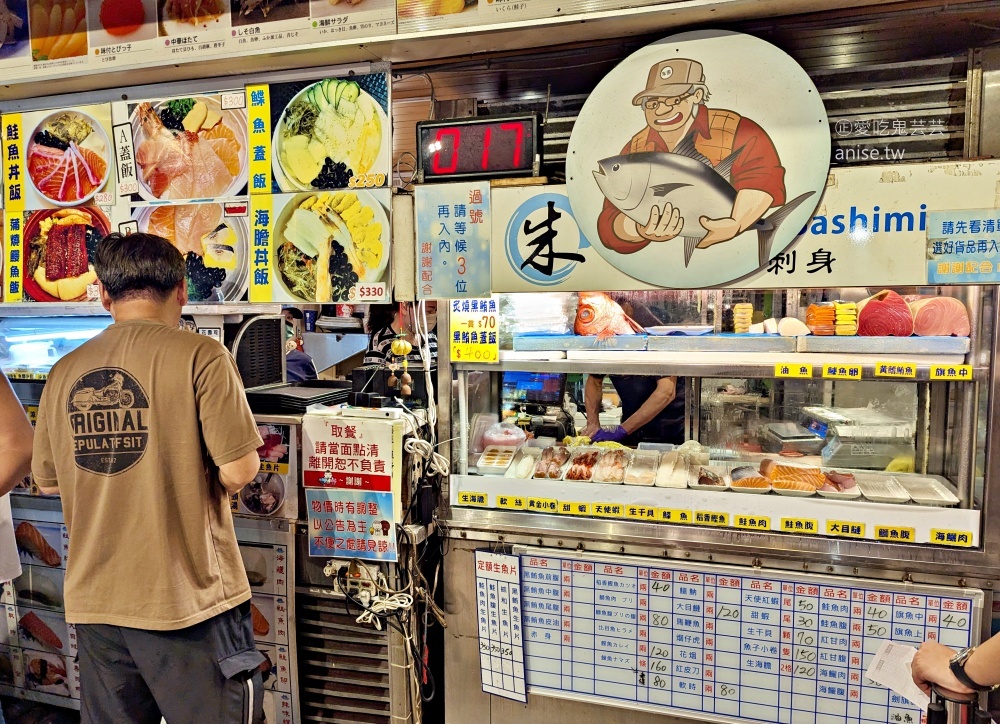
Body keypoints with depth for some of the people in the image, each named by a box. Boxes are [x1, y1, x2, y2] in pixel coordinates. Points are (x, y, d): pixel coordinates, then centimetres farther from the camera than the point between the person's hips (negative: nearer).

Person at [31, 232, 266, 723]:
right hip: (189, 598, -5)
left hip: (94, 602, 6)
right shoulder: (201, 356, -13)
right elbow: (238, 473, -16)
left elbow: (48, 482, 12)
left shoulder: (65, 372, 3)